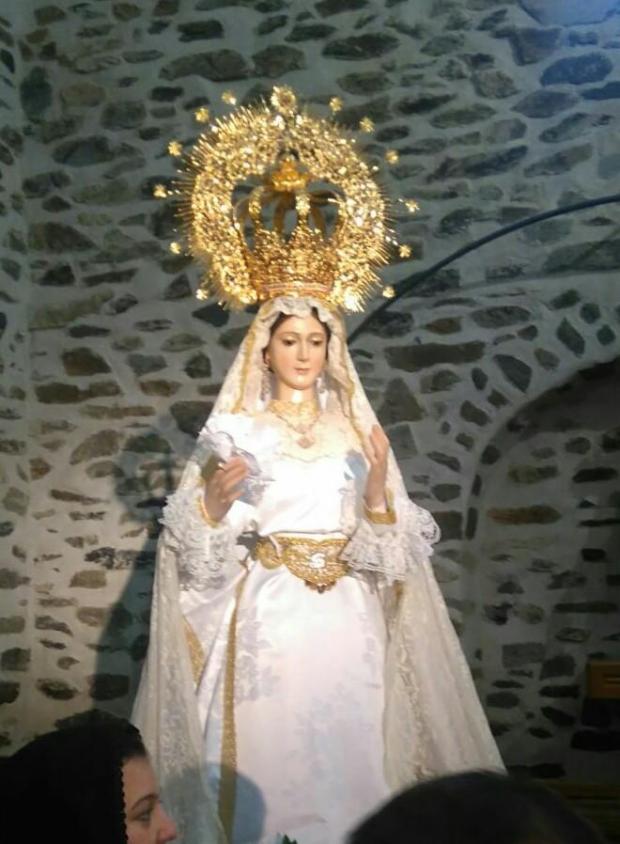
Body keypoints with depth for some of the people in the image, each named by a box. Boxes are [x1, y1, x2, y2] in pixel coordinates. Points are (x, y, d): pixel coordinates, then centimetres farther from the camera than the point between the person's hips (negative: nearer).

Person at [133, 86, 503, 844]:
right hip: (264, 624, -2)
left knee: (348, 766, 7)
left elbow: (385, 553, 4)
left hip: (344, 627, 3)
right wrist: (215, 498, -21)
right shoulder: (233, 431, 0)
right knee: (262, 770, 1)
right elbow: (198, 549, -2)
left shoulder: (359, 432, 8)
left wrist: (378, 489, -13)